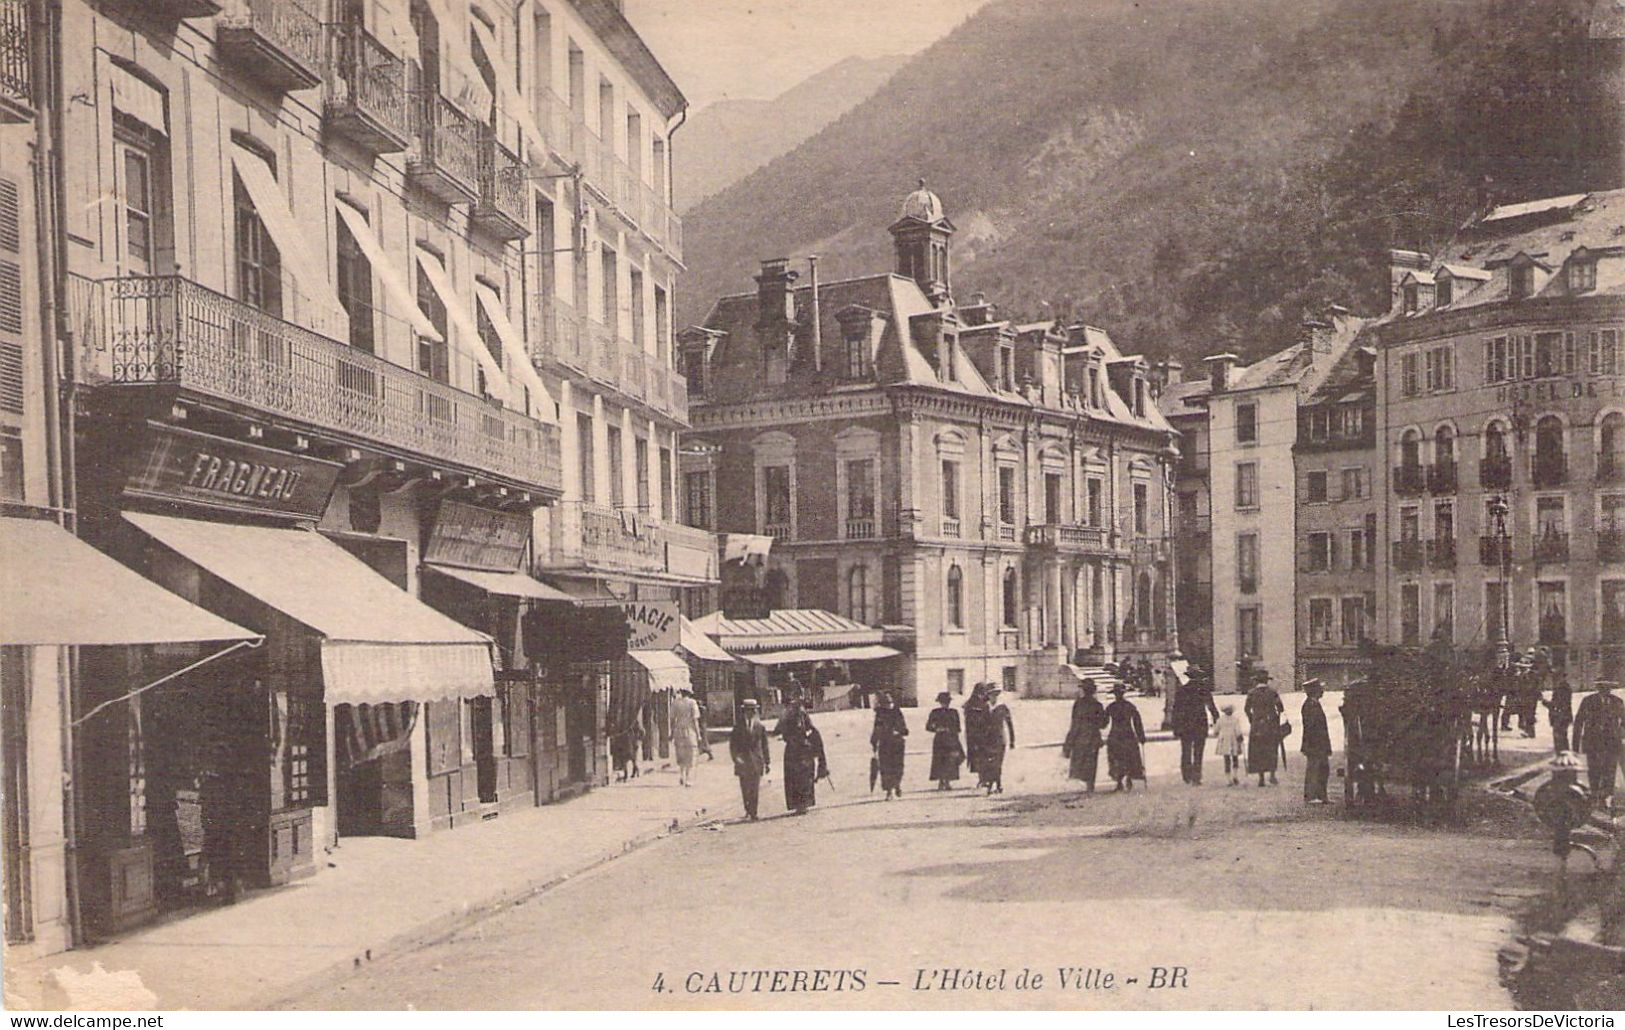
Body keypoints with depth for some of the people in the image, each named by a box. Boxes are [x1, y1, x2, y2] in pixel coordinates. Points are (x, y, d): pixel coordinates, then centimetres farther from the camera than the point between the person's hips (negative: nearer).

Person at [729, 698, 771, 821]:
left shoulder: (760, 726, 5)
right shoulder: (738, 726, 4)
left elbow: (765, 745, 9)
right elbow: (732, 745, 3)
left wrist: (768, 762, 8)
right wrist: (736, 758, -11)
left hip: (756, 762, 0)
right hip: (742, 761, 0)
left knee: (755, 790, -3)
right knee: (745, 790, 3)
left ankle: (753, 814, 2)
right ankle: (748, 810, 21)